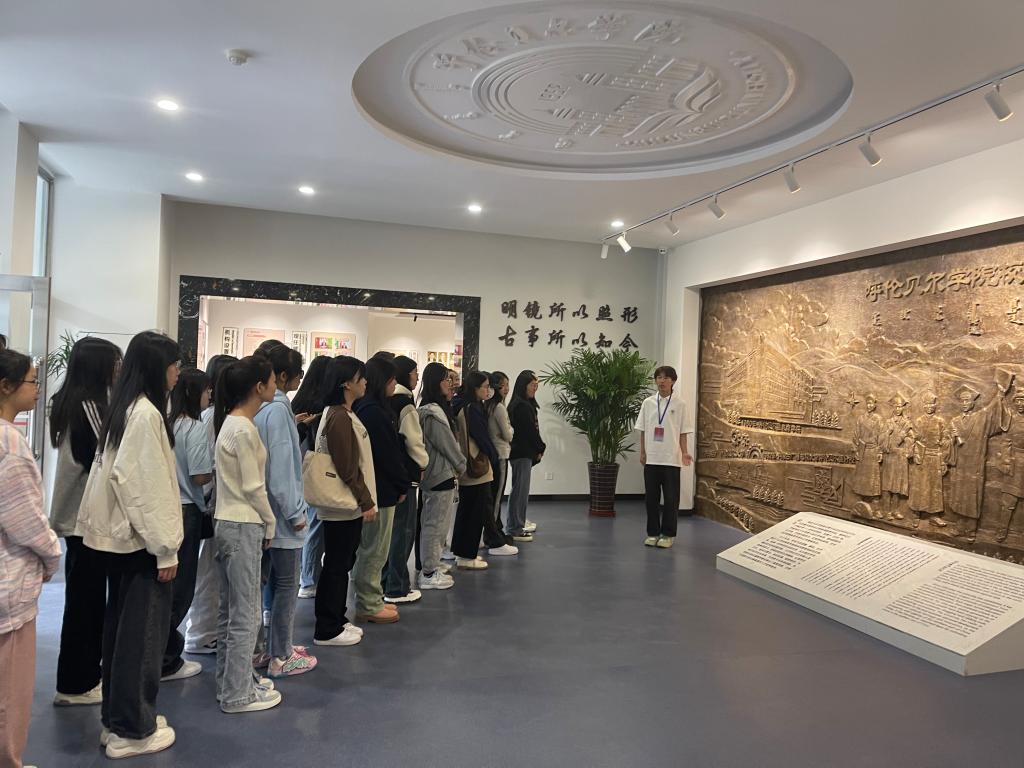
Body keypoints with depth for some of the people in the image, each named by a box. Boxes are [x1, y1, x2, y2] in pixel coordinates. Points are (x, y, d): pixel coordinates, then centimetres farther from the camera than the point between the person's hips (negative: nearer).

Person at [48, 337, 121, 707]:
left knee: (87, 596, 16)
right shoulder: (87, 407, -19)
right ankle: (75, 684, 12)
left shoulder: (75, 403, 10)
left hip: (80, 513, 9)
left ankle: (84, 674, 28)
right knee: (85, 598, 1)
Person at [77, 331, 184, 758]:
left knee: (120, 627, 17)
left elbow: (124, 473, 13)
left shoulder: (124, 408, 10)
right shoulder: (146, 413, -19)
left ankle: (115, 718, 29)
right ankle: (132, 730, 13)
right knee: (143, 633, 2)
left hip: (121, 535, 10)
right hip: (141, 539, -9)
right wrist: (165, 547, -16)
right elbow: (149, 485, -22)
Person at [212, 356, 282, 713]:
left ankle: (230, 680, 30)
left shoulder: (231, 422, 10)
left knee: (231, 610, 18)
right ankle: (238, 694, 11)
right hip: (244, 527, -10)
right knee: (246, 613, 1)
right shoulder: (244, 429, -19)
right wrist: (270, 523, -4)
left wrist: (262, 521, 13)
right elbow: (253, 488, -17)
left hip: (228, 522, 10)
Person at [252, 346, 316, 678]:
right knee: (286, 585, 4)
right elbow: (281, 466, -21)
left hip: (258, 510, 8)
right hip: (279, 511, -8)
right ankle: (281, 657, 14)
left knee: (260, 581, 17)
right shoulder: (278, 408, -18)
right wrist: (295, 512, -15)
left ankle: (259, 648, 29)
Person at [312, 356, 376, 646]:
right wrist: (366, 502, -15)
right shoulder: (340, 418, -20)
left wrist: (364, 500, 17)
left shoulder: (340, 414, 12)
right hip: (344, 506, -10)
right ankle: (327, 630, 13)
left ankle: (337, 620, 29)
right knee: (337, 566, 1)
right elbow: (348, 469, -21)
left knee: (340, 565, 17)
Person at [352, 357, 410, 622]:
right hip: (381, 489, -10)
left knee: (370, 548, 17)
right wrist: (402, 485, -8)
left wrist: (399, 483, 13)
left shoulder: (367, 408, 12)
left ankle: (371, 600, 28)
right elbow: (388, 453, -19)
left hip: (373, 487, 10)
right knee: (374, 550, 1)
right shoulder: (374, 411, -20)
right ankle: (369, 606, 12)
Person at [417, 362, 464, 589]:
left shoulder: (433, 408, 12)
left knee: (435, 522, 19)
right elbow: (447, 443, -16)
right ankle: (428, 574, 4)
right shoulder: (433, 412, -20)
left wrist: (456, 465, 11)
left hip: (436, 473, 11)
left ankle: (432, 564, 31)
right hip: (441, 474, -11)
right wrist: (462, 465, -3)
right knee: (435, 524, -3)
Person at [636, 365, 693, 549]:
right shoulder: (648, 403, 4)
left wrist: (684, 453, -8)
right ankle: (652, 532, 18)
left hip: (671, 459, -2)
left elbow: (683, 432, 1)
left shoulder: (679, 405, 0)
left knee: (671, 498, 2)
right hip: (651, 458, 2)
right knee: (651, 497, 7)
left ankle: (668, 534, 13)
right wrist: (642, 453, 3)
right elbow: (643, 430, 7)